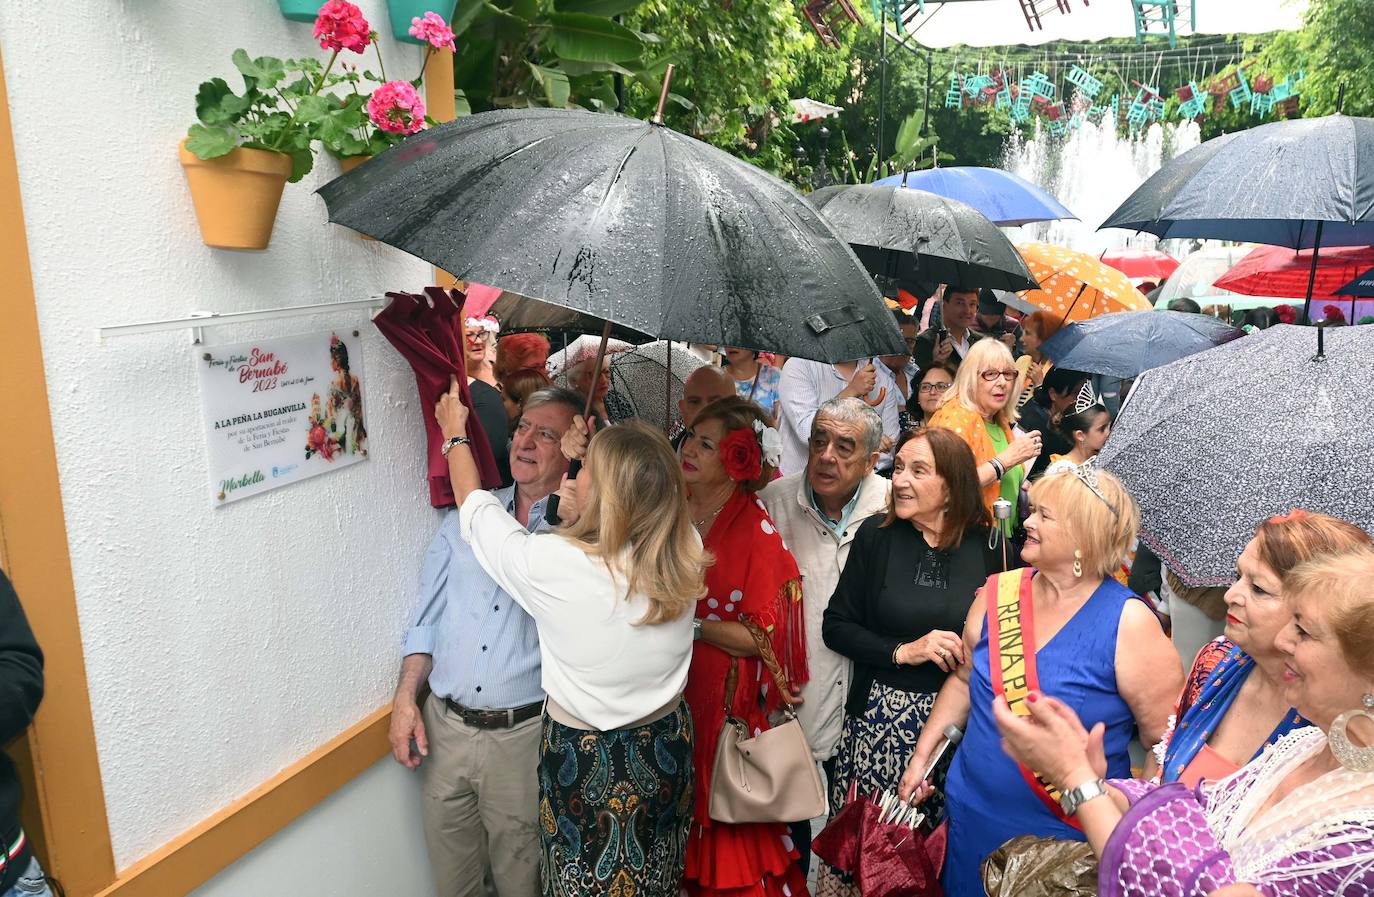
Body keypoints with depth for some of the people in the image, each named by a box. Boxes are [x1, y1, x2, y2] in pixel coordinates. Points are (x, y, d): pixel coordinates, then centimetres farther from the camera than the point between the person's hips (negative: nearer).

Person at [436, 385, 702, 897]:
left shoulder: (553, 565, -29)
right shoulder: (683, 557, -18)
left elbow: (474, 506, -10)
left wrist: (455, 434, 6)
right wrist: (587, 458, 6)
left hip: (586, 761, -4)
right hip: (666, 747, 4)